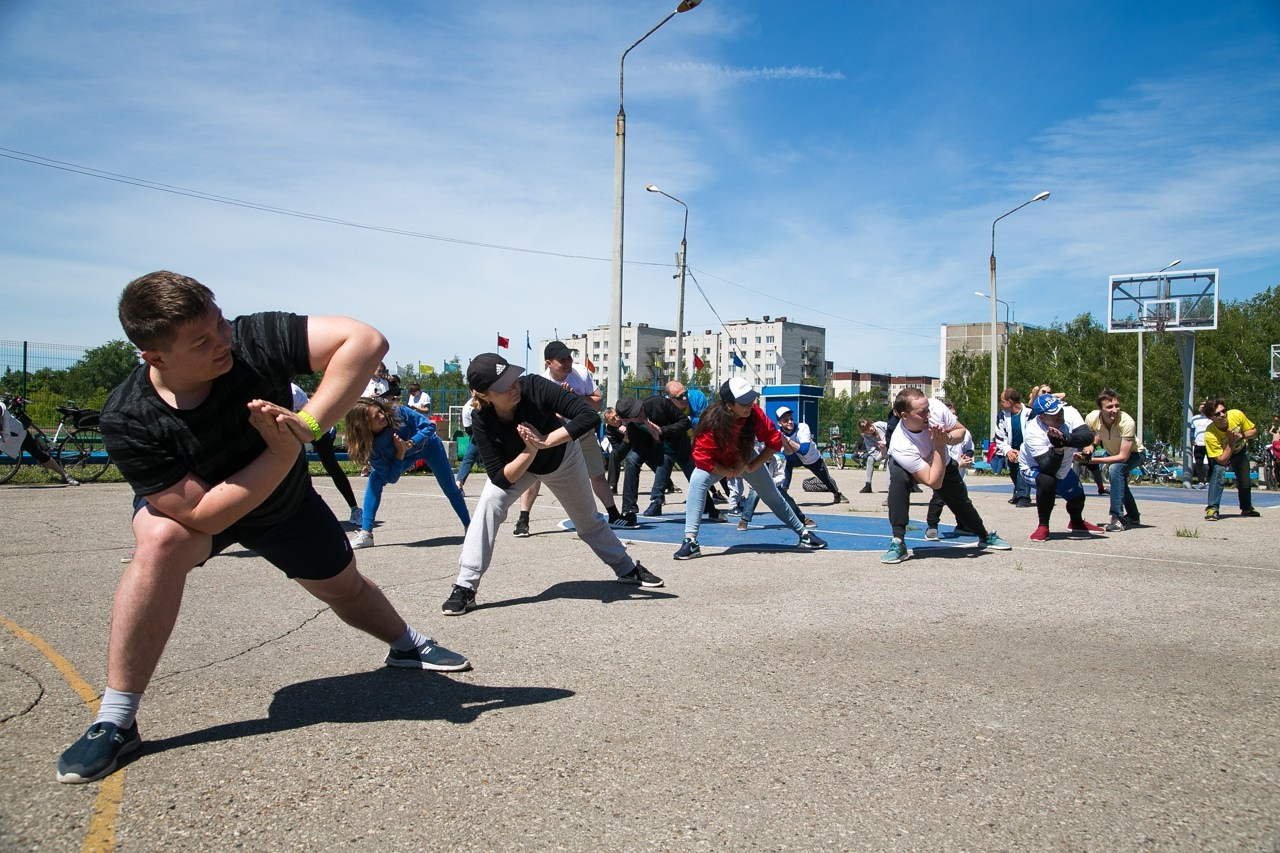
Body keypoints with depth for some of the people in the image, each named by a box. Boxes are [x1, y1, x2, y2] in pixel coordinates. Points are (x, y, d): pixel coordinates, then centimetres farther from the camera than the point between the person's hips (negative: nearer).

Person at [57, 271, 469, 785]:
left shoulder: (251, 341, -35)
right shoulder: (127, 421, -34)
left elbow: (366, 340, -42)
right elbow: (202, 515, -36)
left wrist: (308, 424, -47)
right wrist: (285, 453, -42)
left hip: (286, 499, 2)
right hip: (193, 507, -2)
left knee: (344, 588, 15)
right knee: (162, 541, -34)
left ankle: (406, 645, 48)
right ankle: (115, 722, -21)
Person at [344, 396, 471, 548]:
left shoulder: (397, 412, -37)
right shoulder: (370, 446, -32)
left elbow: (429, 426, -26)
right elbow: (391, 477, -28)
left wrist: (410, 443, -38)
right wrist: (400, 454, -39)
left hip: (429, 445, -1)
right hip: (401, 456, 1)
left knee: (450, 488, 3)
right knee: (375, 478, -21)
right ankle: (365, 534, -19)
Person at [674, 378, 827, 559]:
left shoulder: (754, 413, -29)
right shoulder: (712, 421, -37)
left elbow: (775, 441, -18)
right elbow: (702, 459, -31)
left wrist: (751, 466, -21)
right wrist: (732, 473, -27)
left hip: (746, 458, 3)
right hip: (717, 464, -3)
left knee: (772, 495, 9)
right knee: (697, 482, -30)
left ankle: (803, 533, 28)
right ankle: (690, 541, -30)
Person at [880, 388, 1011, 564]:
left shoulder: (936, 407, -34)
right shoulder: (900, 446, -43)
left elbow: (961, 430, -13)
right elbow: (934, 482, -39)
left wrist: (947, 439, -35)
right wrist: (940, 446, -44)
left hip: (944, 463, 4)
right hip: (908, 466, -4)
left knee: (961, 502, 10)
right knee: (898, 476, -36)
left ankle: (985, 536, 44)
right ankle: (898, 542, -29)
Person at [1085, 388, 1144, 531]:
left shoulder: (1127, 422, -38)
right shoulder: (1091, 418, -26)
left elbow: (1123, 456, -38)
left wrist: (1094, 460, -41)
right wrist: (1089, 450, -28)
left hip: (1133, 454, -6)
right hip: (1112, 453, 6)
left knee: (1115, 469, -32)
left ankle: (1118, 518, -28)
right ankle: (1133, 516, 45)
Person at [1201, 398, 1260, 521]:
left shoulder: (1237, 415, -31)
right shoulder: (1210, 435, -40)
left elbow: (1254, 430, -13)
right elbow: (1222, 460, -36)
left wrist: (1241, 436, -32)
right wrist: (1231, 442, -42)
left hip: (1239, 451, 4)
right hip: (1220, 453, -4)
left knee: (1245, 480, 10)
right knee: (1218, 471, -31)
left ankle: (1247, 508, 37)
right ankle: (1212, 509, -28)